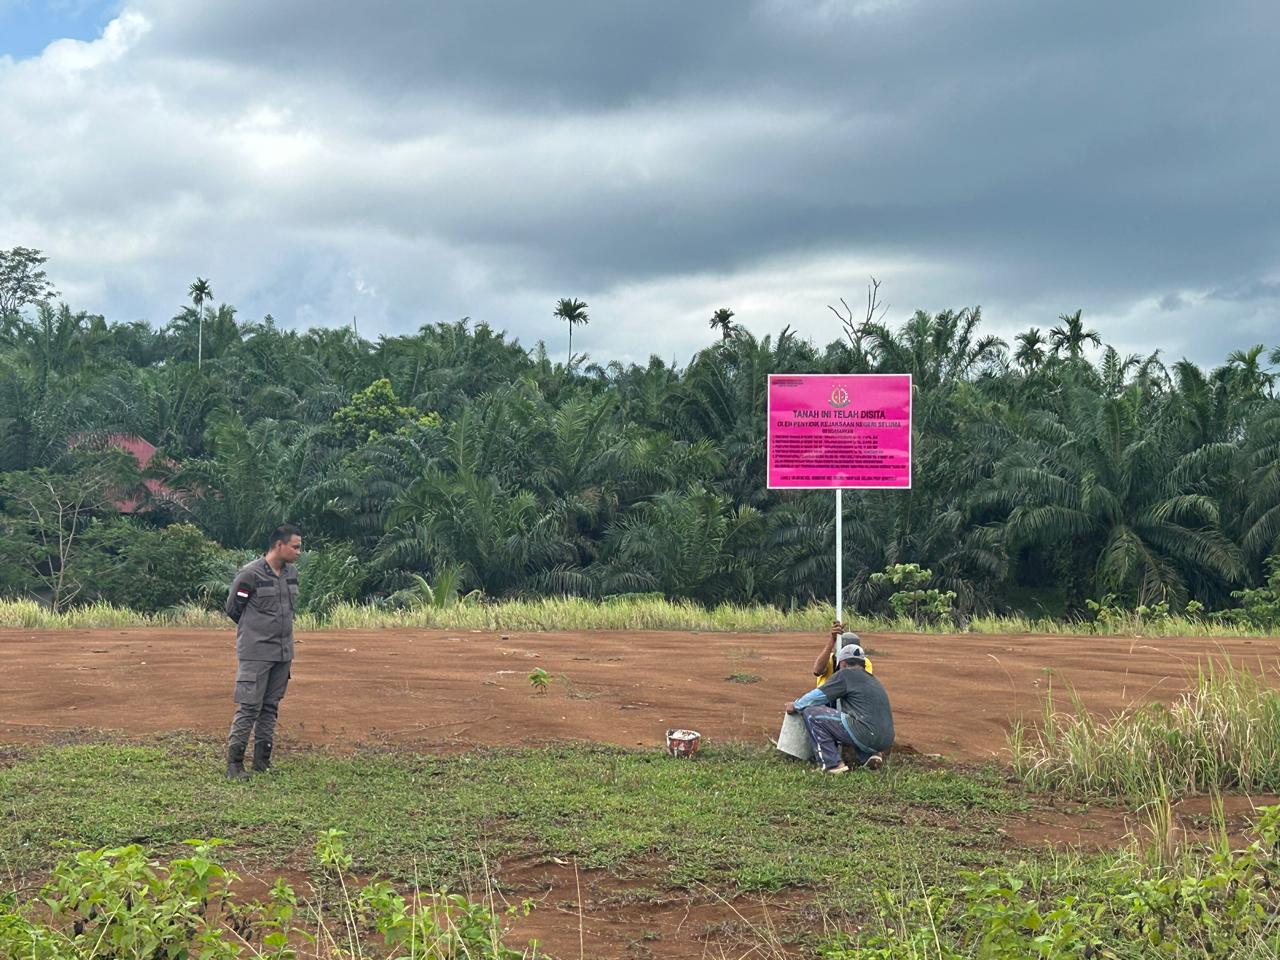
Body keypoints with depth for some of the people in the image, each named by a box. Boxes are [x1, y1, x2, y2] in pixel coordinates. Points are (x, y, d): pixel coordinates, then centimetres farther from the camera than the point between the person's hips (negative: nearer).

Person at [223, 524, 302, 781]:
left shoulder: (292, 573, 9)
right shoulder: (250, 574, -12)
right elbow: (232, 608, -2)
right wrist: (255, 630, 8)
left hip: (283, 653, 7)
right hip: (255, 654, -7)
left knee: (270, 708, 10)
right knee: (248, 708, -8)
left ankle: (262, 763, 16)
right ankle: (234, 764, -3)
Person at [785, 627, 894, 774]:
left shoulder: (846, 674, 2)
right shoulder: (872, 679, 25)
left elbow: (817, 696, 4)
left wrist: (796, 706, 19)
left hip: (864, 733, -8)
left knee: (810, 712, -1)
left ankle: (832, 763, -6)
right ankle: (868, 756, 14)